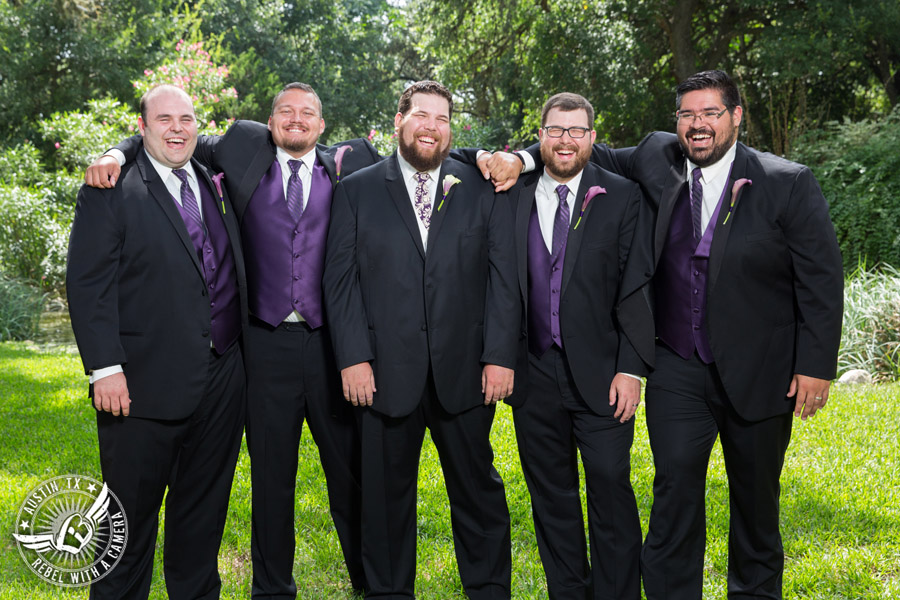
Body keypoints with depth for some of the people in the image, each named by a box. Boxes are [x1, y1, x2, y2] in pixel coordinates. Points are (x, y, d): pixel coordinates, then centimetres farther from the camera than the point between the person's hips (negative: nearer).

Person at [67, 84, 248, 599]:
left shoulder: (216, 183, 12)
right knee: (131, 512, 6)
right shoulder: (110, 192, -4)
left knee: (205, 507, 16)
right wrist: (106, 369, -16)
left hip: (222, 379, 5)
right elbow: (88, 286, -9)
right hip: (146, 384, -5)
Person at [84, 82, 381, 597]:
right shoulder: (245, 148, 7)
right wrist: (117, 154, -2)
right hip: (268, 343, 0)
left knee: (351, 470, 9)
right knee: (271, 477, 10)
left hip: (332, 343, 0)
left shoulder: (346, 166, 8)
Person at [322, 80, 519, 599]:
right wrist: (353, 358, -8)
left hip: (465, 372, 1)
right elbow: (340, 279, 1)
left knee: (478, 489, 10)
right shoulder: (357, 191, 6)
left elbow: (504, 278, 3)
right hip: (386, 372, 0)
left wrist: (500, 356, -5)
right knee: (387, 493, 10)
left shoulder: (482, 189, 7)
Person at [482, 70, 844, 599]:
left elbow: (822, 281, -6)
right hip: (678, 370, 1)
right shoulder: (658, 162, 1)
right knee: (676, 488, -4)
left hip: (758, 372, -1)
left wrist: (816, 366, -10)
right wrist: (520, 157, -4)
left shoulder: (789, 183, -7)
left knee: (757, 494, 15)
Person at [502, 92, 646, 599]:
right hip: (535, 374, 3)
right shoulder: (512, 196, 7)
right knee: (551, 495, 12)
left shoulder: (622, 197, 0)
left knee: (611, 491, -1)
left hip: (601, 371, -2)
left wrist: (630, 369, -8)